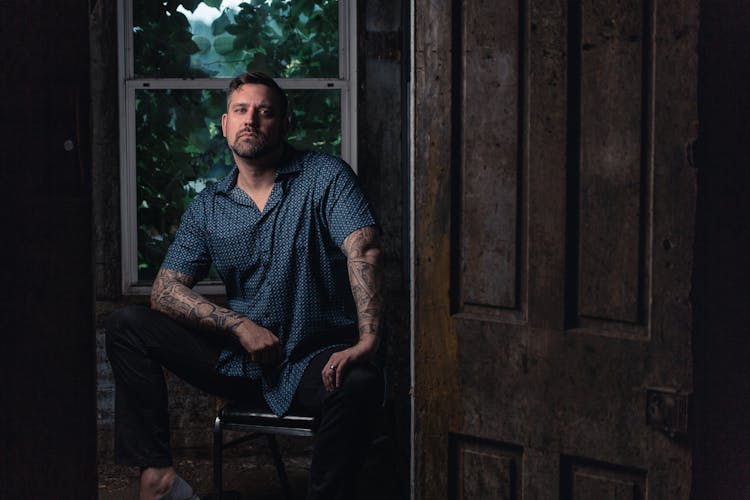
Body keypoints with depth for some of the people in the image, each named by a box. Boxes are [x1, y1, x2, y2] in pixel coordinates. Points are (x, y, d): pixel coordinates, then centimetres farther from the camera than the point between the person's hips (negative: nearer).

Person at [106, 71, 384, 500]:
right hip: (237, 358, 4)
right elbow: (165, 290, 3)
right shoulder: (207, 208, 9)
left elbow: (363, 252, -17)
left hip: (317, 357, -4)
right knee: (126, 325, -10)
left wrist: (368, 342, -33)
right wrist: (240, 325, -14)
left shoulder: (325, 176, -3)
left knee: (360, 383, -38)